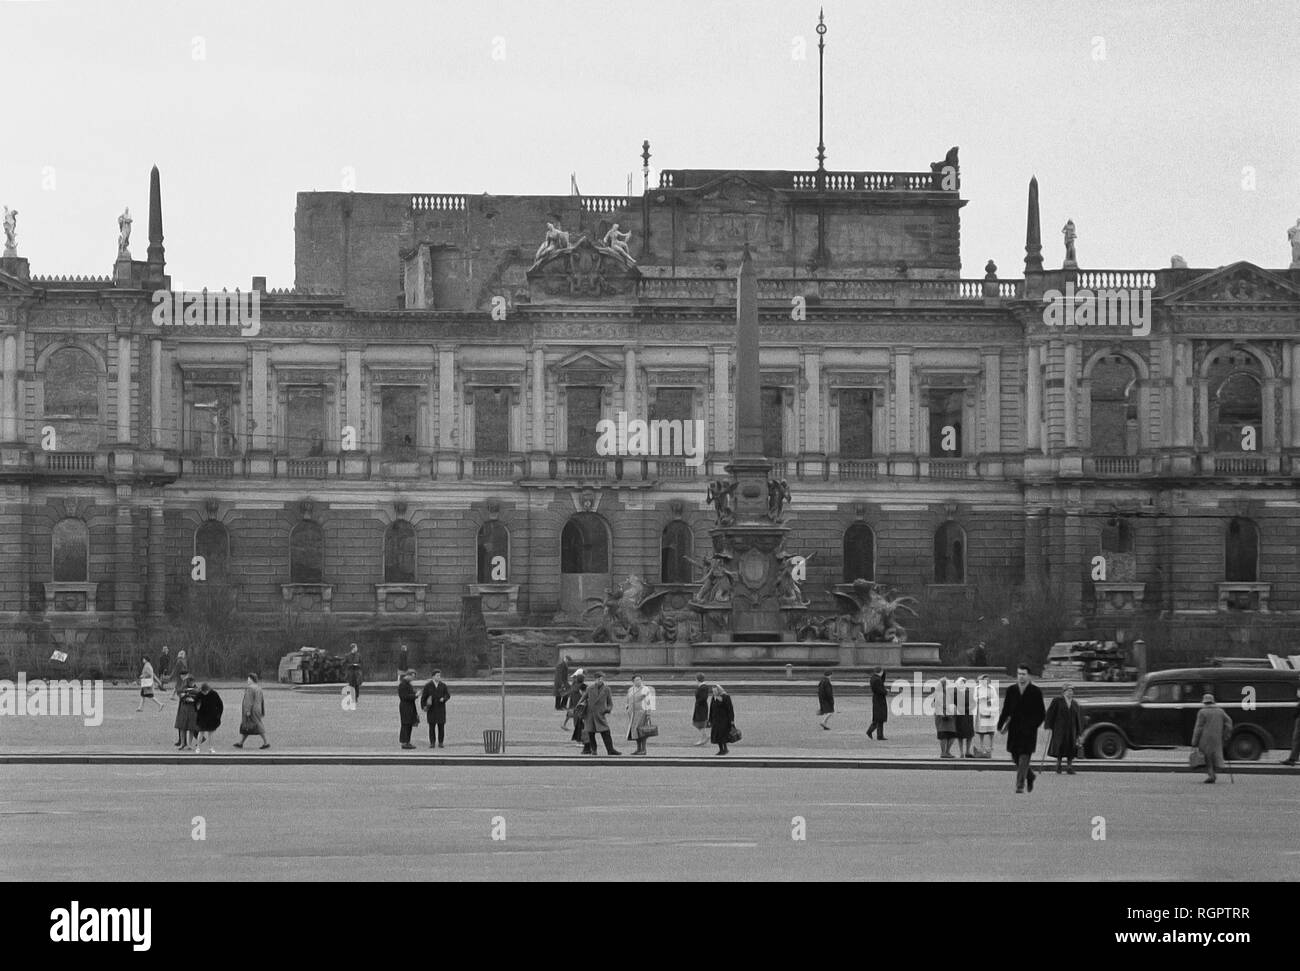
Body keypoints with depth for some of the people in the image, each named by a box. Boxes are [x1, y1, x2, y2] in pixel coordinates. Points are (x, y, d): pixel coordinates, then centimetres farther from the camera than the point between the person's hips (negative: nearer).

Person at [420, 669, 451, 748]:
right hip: (431, 709, -1)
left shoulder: (443, 685, 1)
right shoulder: (428, 685, -3)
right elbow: (423, 697, -2)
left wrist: (443, 698, -21)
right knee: (432, 726, -3)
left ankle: (440, 743, 8)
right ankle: (432, 743, 4)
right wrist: (423, 706, -15)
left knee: (441, 726, -1)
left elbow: (448, 695, 1)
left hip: (441, 709, 1)